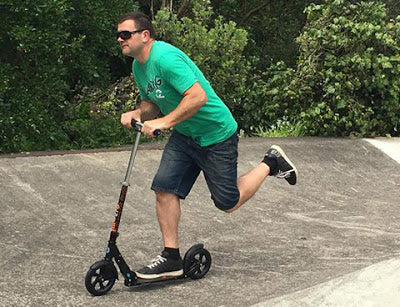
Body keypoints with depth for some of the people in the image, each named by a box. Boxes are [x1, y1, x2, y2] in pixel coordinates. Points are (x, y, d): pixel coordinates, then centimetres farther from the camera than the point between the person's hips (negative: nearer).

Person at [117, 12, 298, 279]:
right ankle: (171, 257, 1)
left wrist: (165, 122, -33)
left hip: (217, 135, -8)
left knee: (228, 203, 0)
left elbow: (198, 96, -32)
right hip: (184, 136, 8)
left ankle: (270, 164, 22)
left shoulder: (165, 57, -26)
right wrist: (137, 113, -5)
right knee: (164, 187, -7)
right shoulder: (138, 66, 4)